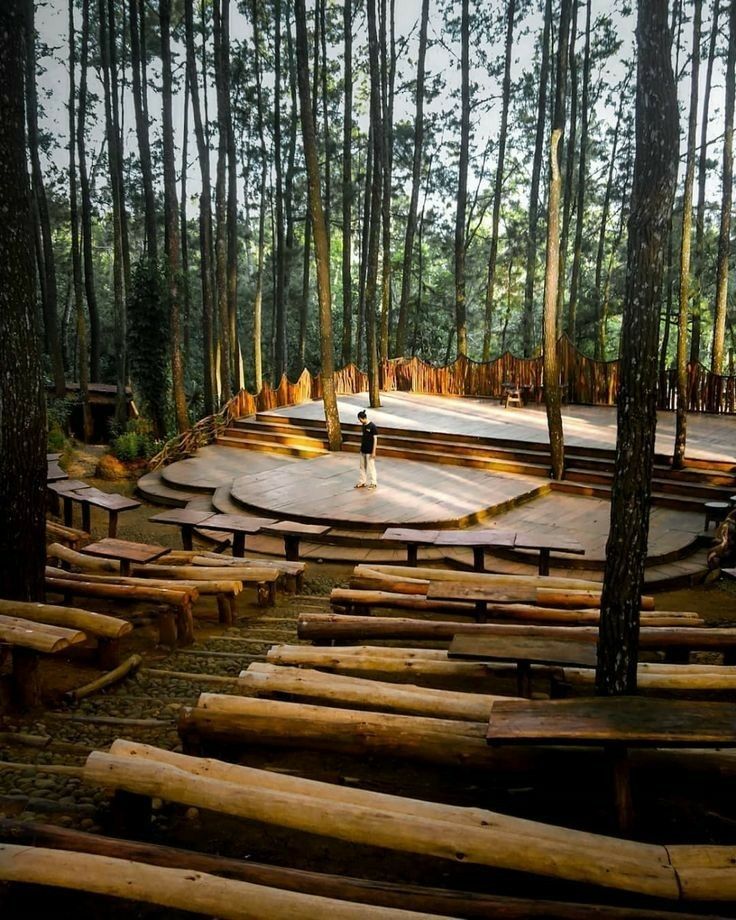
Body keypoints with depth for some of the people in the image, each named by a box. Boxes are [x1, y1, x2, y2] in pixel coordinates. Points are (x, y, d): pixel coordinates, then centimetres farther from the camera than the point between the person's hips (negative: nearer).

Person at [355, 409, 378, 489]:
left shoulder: (372, 427, -17)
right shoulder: (363, 426, 6)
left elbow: (375, 439, -15)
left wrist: (373, 452, -16)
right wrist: (361, 448, 16)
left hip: (369, 451, -8)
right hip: (363, 450, 8)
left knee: (370, 467, 2)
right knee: (362, 467, 14)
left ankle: (373, 483, 14)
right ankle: (362, 482, 25)